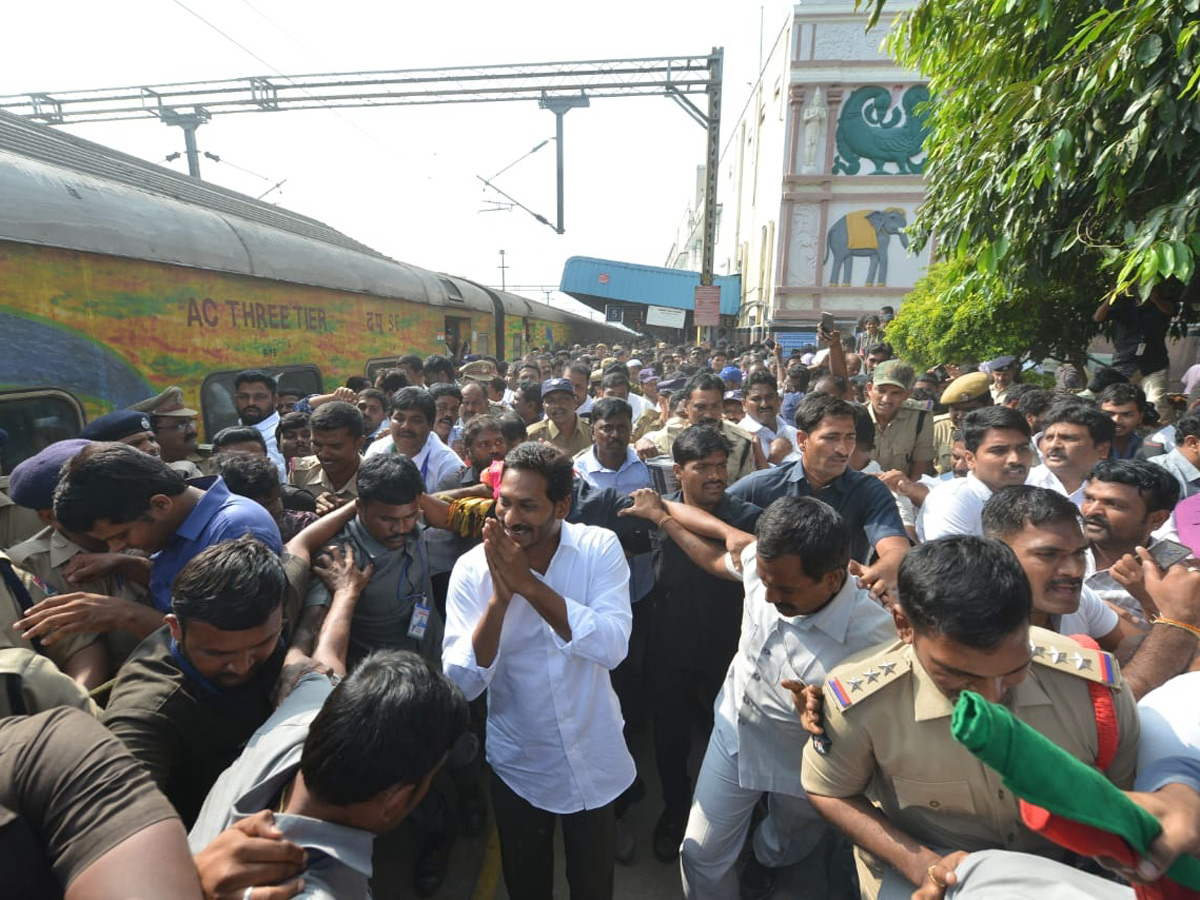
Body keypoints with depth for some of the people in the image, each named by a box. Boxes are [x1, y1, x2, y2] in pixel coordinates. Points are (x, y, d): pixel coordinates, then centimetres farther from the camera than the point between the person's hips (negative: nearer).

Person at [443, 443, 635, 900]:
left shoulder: (600, 547, -17)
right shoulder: (471, 568, -16)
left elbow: (612, 647, -28)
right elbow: (461, 683, -20)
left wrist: (529, 584, -33)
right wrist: (500, 597, -33)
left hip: (594, 760, 0)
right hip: (518, 765, 1)